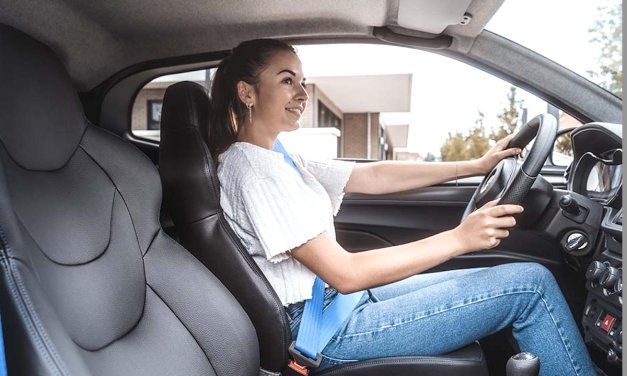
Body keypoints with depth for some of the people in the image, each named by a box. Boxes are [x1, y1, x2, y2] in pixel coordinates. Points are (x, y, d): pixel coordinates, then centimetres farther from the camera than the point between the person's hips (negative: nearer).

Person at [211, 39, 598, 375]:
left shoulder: (280, 161, 11)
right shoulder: (251, 168, -19)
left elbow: (374, 175, 9)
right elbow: (344, 273, -23)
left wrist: (476, 165, 7)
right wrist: (458, 239, -20)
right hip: (325, 332, -9)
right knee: (531, 284, -9)